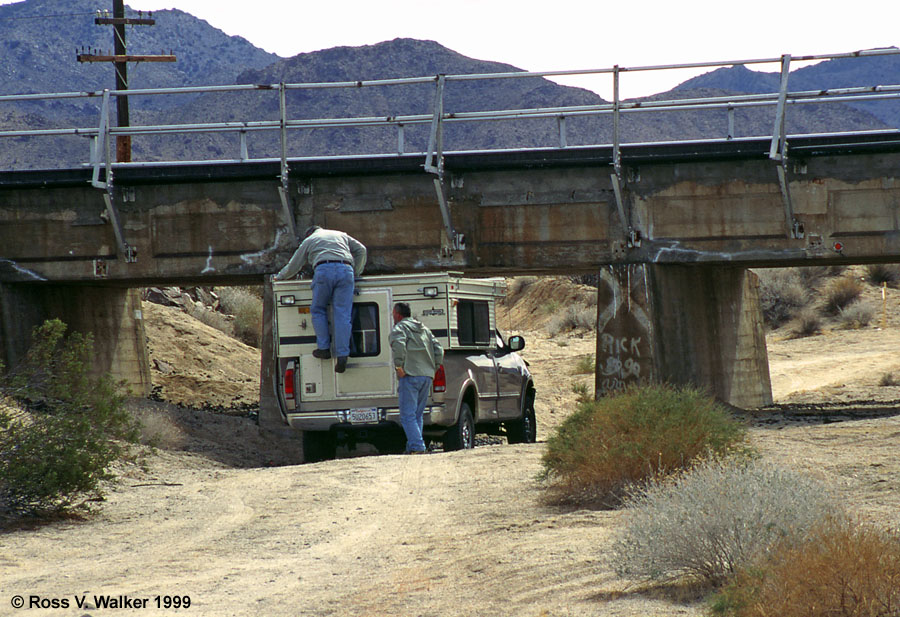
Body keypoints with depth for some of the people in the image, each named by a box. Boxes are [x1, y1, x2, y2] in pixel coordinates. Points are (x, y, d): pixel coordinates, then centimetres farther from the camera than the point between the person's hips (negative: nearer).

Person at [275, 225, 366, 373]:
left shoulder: (309, 240, 27)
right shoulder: (341, 235, 35)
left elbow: (293, 267, 26)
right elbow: (361, 249, 25)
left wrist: (279, 277, 43)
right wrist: (355, 273, 31)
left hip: (324, 271, -2)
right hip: (345, 270, 2)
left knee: (318, 310, 13)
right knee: (342, 315, -3)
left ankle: (324, 348, 3)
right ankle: (342, 356, -11)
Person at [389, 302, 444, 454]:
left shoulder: (399, 328, 0)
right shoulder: (424, 329, 23)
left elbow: (398, 345, -21)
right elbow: (438, 350, 17)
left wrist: (399, 366, -16)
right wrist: (433, 368, 16)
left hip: (410, 375, -7)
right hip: (427, 376, 7)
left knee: (407, 415, -8)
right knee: (417, 415, 14)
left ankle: (417, 447, -20)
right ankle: (414, 446, 12)